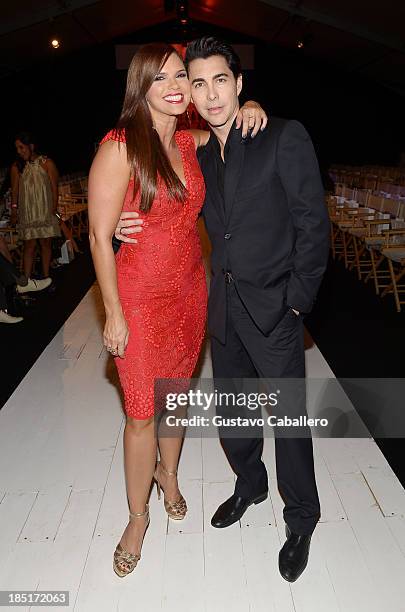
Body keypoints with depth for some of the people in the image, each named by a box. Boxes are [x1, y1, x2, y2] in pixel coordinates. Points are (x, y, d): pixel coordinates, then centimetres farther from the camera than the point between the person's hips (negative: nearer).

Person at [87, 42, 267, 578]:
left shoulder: (191, 142, 3)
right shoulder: (119, 148, -15)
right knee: (141, 412, 5)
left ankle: (168, 472, 46)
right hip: (140, 300, -5)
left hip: (191, 291, 5)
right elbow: (99, 237, -14)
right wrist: (114, 314, -13)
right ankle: (138, 517, 28)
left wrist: (249, 107, 0)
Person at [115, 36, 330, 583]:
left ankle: (301, 522, 29)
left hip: (275, 308, -5)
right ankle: (250, 484, 45)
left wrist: (295, 302, -12)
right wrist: (137, 224, -1)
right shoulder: (201, 154, 9)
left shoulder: (286, 138, -9)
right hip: (224, 308, 6)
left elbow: (313, 225, -10)